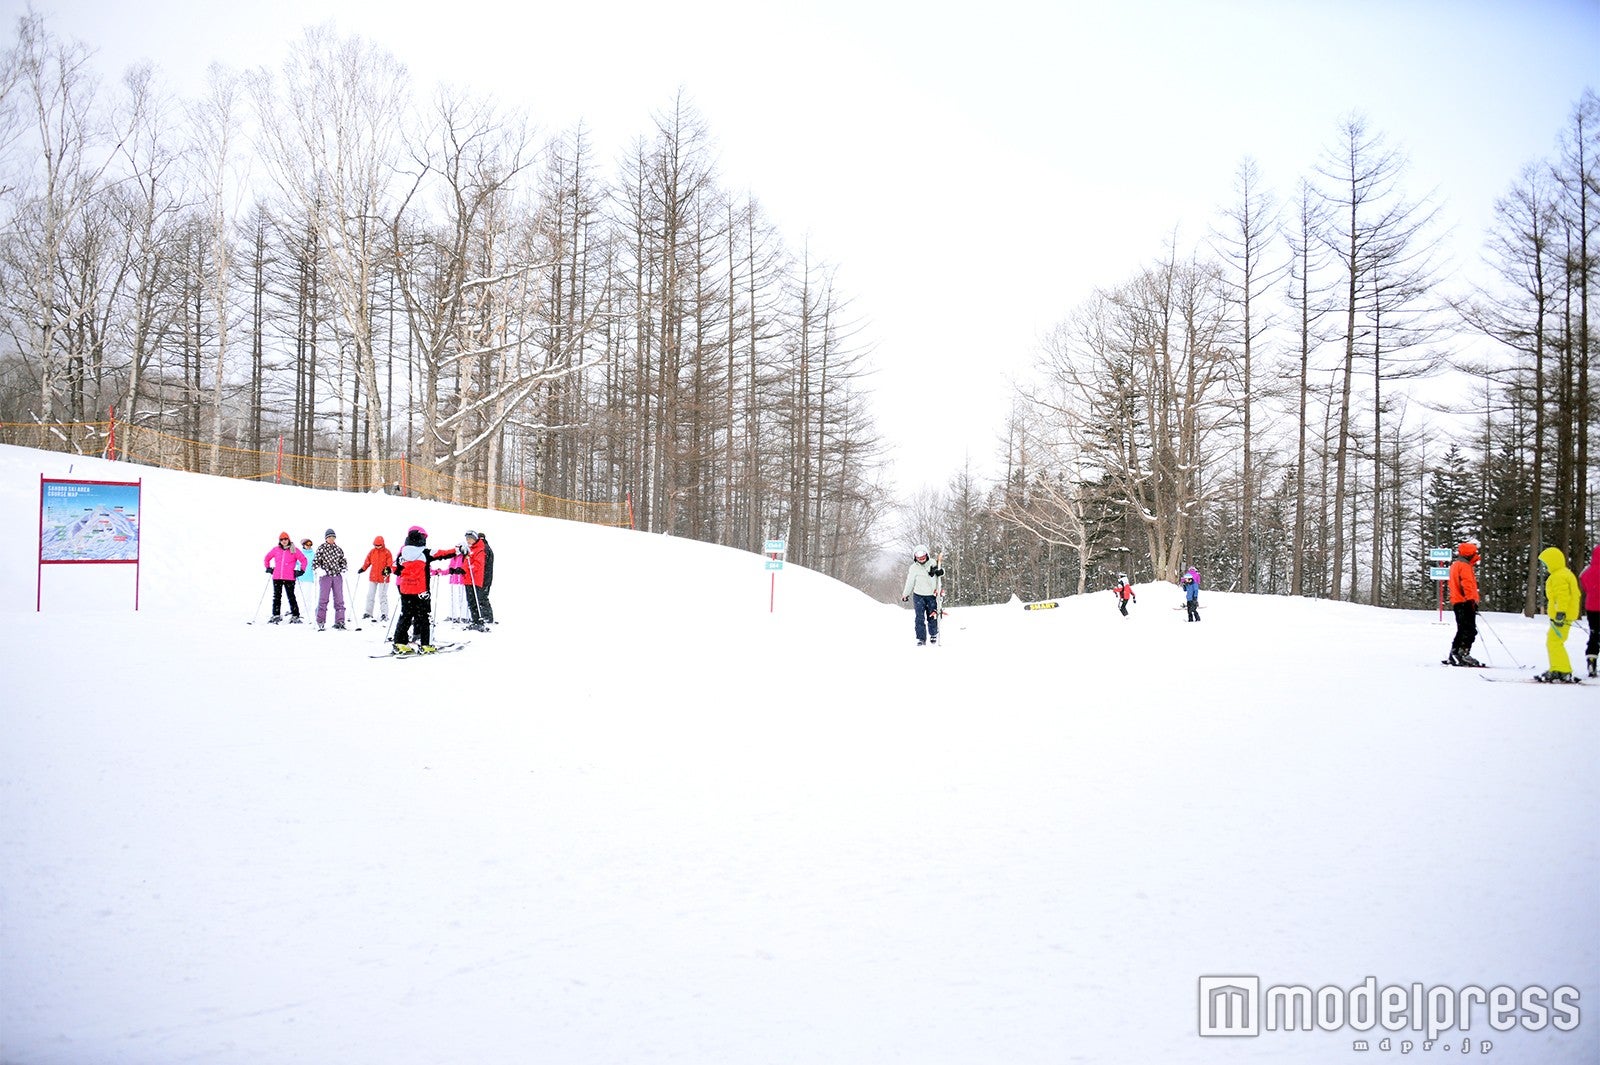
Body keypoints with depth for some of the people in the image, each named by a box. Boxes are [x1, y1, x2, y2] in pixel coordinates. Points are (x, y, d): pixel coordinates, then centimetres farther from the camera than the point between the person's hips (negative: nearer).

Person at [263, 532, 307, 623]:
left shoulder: (294, 550, 0)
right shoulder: (276, 550, 8)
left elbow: (303, 560, 3)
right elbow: (267, 558, 23)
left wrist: (300, 570, -3)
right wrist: (268, 568, 14)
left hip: (289, 578, -3)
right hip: (277, 578, 3)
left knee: (291, 597, -1)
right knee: (276, 597, 6)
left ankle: (295, 616, 5)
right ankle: (276, 616, 13)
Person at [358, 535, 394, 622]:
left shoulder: (387, 552, -6)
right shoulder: (372, 552, 6)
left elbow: (390, 564, -9)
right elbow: (367, 562, 12)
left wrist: (387, 570, -26)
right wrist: (362, 569, 0)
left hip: (383, 578, -5)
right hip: (373, 578, 5)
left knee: (383, 596, -3)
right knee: (370, 595, 9)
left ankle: (384, 614, 2)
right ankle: (368, 613, 18)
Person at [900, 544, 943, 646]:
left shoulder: (933, 563, -1)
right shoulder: (914, 568, -5)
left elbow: (941, 571, 10)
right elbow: (910, 583, 1)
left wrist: (940, 572, -14)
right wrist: (905, 595, 2)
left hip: (932, 595, 1)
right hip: (919, 595, -1)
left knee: (932, 617, 8)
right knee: (919, 617, -7)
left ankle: (933, 635, 31)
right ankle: (921, 638, 0)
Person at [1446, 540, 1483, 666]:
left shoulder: (1455, 565, 22)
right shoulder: (1465, 566, -11)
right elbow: (1467, 585, -21)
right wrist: (1472, 600, -24)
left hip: (1457, 603, 10)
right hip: (1466, 603, -10)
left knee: (1462, 630, 14)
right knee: (1470, 630, -11)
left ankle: (1454, 654, 13)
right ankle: (1463, 654, -19)